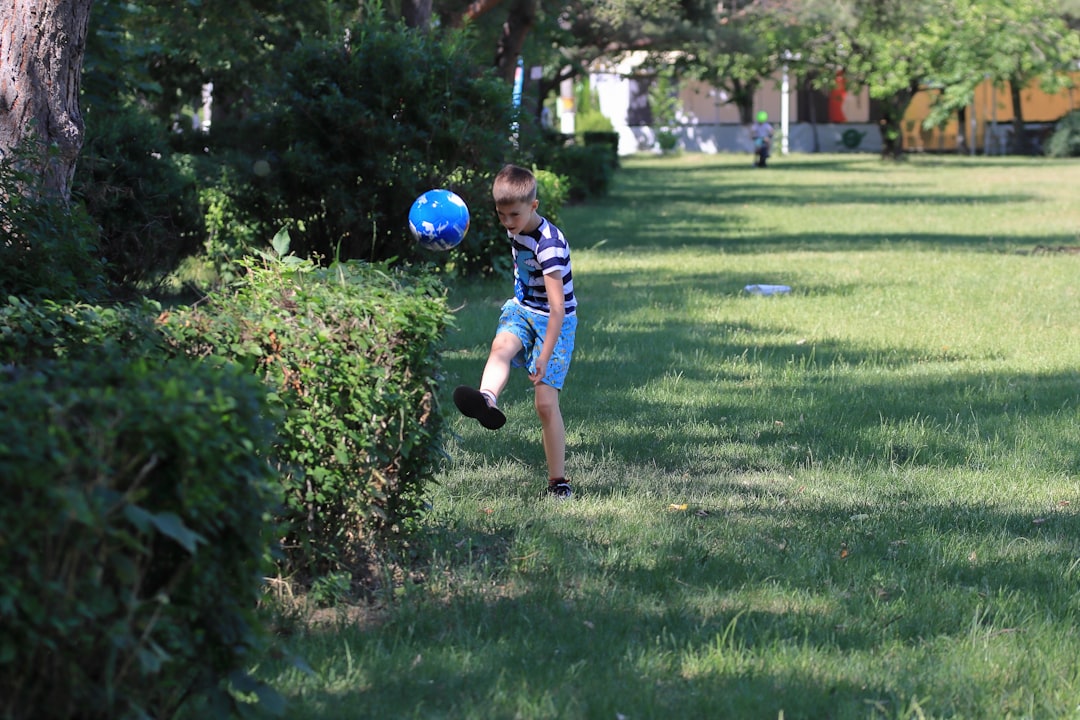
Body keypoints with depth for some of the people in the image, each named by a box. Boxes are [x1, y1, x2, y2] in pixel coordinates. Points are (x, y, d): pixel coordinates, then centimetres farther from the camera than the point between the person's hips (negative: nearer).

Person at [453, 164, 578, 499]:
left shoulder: (549, 244, -25)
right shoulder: (515, 229, 0)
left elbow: (559, 308, -28)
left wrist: (545, 356, -31)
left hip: (554, 322, -6)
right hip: (522, 309, 6)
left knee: (546, 402, -11)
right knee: (502, 345, -31)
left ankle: (558, 481, -1)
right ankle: (487, 401, -62)